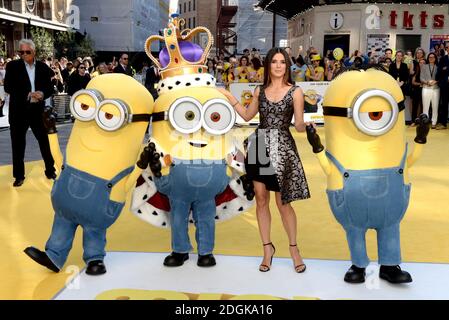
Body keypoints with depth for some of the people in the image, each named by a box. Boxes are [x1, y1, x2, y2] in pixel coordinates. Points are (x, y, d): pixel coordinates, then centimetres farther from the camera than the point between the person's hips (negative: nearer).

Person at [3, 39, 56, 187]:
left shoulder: (43, 67, 3)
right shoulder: (13, 66, -2)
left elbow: (50, 87, 4)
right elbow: (8, 87, -9)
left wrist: (42, 94, -18)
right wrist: (27, 94, -20)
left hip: (37, 109, 1)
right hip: (19, 110, -1)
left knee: (44, 140, 10)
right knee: (18, 143, 6)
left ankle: (50, 170, 26)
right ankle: (19, 175, 18)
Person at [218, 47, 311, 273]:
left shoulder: (295, 92, -2)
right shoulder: (260, 91, 9)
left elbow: (299, 126, -5)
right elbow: (247, 116, 19)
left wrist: (306, 124, -28)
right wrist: (229, 97, 14)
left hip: (282, 148, -4)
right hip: (260, 146, 4)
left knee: (282, 203, 1)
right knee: (261, 199, 6)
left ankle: (294, 248, 21)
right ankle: (267, 248, 21)